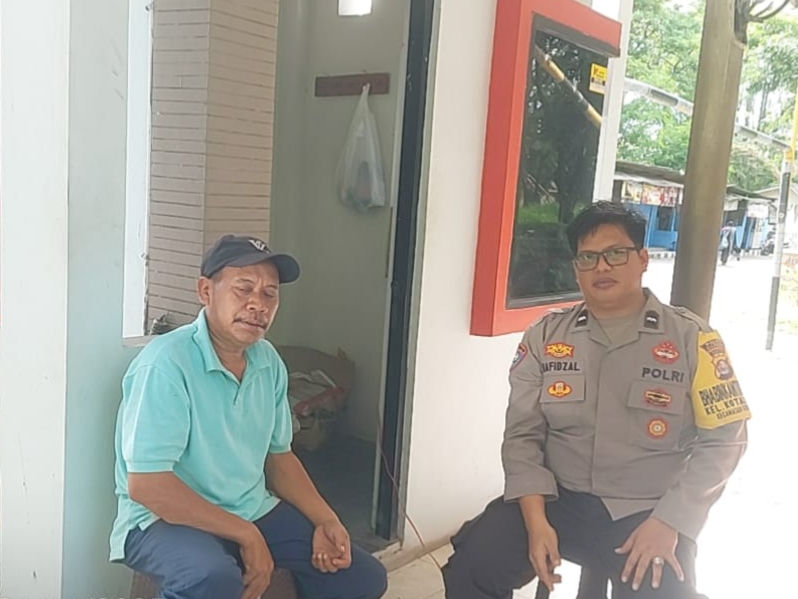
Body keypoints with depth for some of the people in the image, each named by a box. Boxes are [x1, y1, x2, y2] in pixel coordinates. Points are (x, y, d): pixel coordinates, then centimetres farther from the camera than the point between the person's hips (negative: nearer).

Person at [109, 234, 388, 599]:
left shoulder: (269, 361, 1)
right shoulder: (165, 364, -23)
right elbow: (146, 484, -26)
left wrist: (325, 520, -2)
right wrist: (246, 536, -22)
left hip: (254, 511, 7)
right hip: (165, 520, -7)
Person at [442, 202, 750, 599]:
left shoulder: (692, 338, -2)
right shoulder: (545, 336, 3)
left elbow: (724, 439, -2)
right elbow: (523, 434, 3)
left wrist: (669, 522, -12)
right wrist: (536, 519, -10)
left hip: (648, 513, -1)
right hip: (559, 500, 2)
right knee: (471, 565, -17)